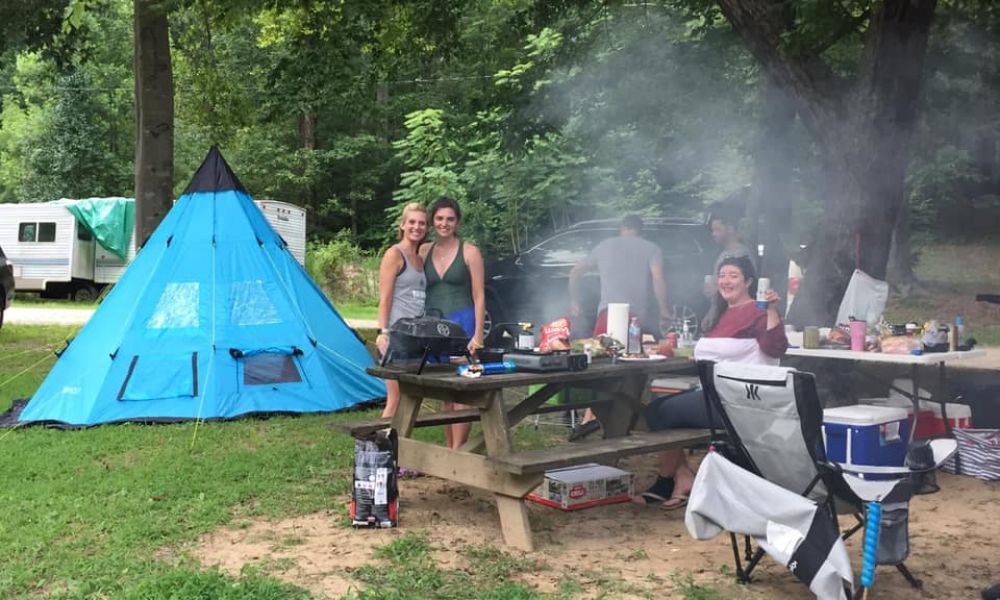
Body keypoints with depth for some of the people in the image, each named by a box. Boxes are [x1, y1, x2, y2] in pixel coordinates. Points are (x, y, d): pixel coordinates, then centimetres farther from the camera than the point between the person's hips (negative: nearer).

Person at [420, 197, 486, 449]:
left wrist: (478, 335, -9)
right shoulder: (424, 252, 11)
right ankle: (448, 450, 15)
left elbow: (479, 296, -2)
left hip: (461, 323, -4)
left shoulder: (470, 252, 0)